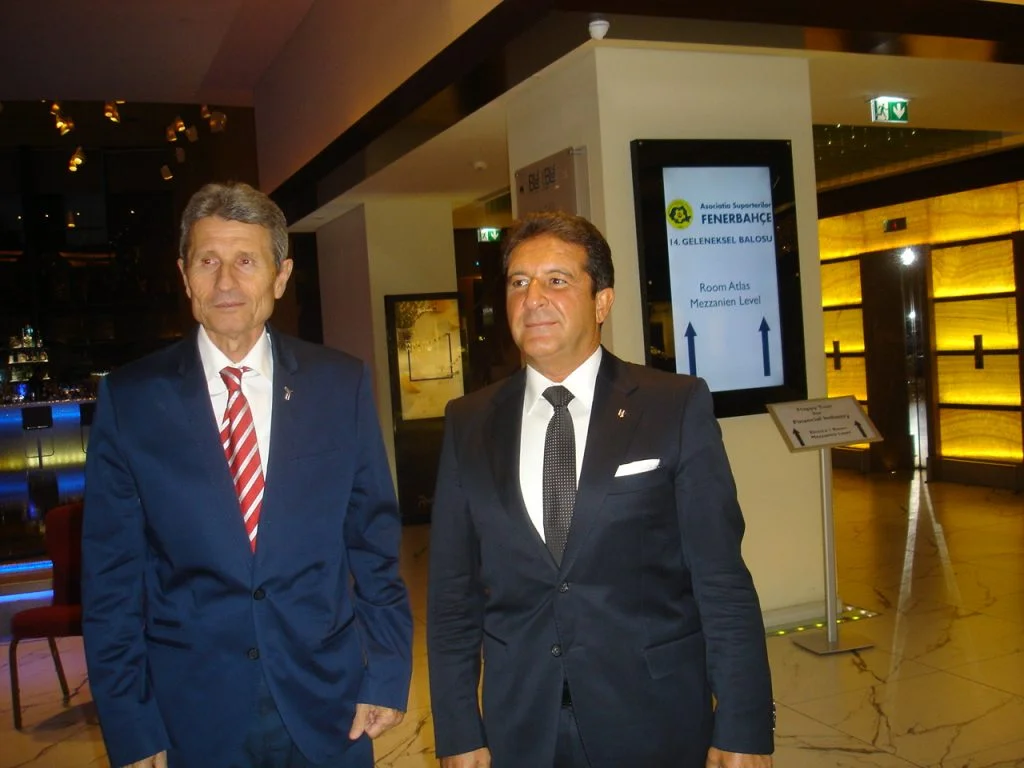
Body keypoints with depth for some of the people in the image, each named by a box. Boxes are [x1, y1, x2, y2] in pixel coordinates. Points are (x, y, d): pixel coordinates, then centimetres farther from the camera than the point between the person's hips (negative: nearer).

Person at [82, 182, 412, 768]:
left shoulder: (342, 383, -2)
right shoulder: (129, 399, -4)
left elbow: (375, 538, 2)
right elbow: (112, 574, -2)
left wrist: (388, 673, -1)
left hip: (329, 710, 1)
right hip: (191, 718, 0)